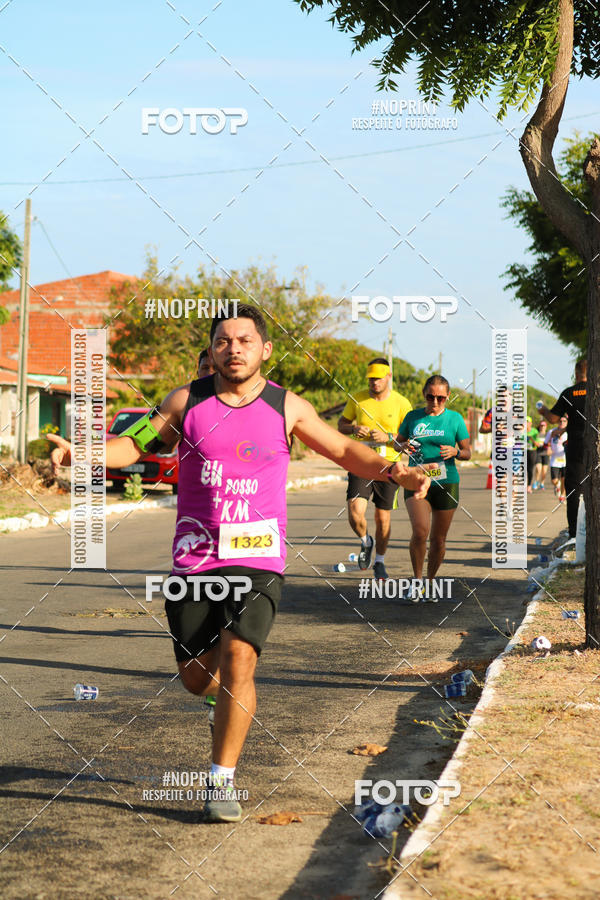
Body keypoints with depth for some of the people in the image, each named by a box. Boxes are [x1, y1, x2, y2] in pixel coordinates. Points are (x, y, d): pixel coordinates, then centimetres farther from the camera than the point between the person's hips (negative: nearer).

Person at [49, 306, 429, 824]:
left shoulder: (287, 407, 2)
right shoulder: (186, 402, 3)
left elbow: (344, 450, 11)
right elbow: (136, 444, 10)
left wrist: (391, 471, -7)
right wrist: (81, 452, -8)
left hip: (257, 556, -2)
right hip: (195, 557, 2)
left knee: (237, 656, -21)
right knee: (197, 677, 6)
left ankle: (222, 781, -11)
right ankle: (234, 703, 43)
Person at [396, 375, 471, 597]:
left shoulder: (455, 419, 3)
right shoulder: (412, 417, 6)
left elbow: (467, 452, 8)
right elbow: (399, 441, 19)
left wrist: (455, 452, -14)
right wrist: (405, 446, -5)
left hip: (446, 483, 0)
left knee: (438, 540, 6)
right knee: (420, 531, -20)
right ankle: (417, 580, -3)